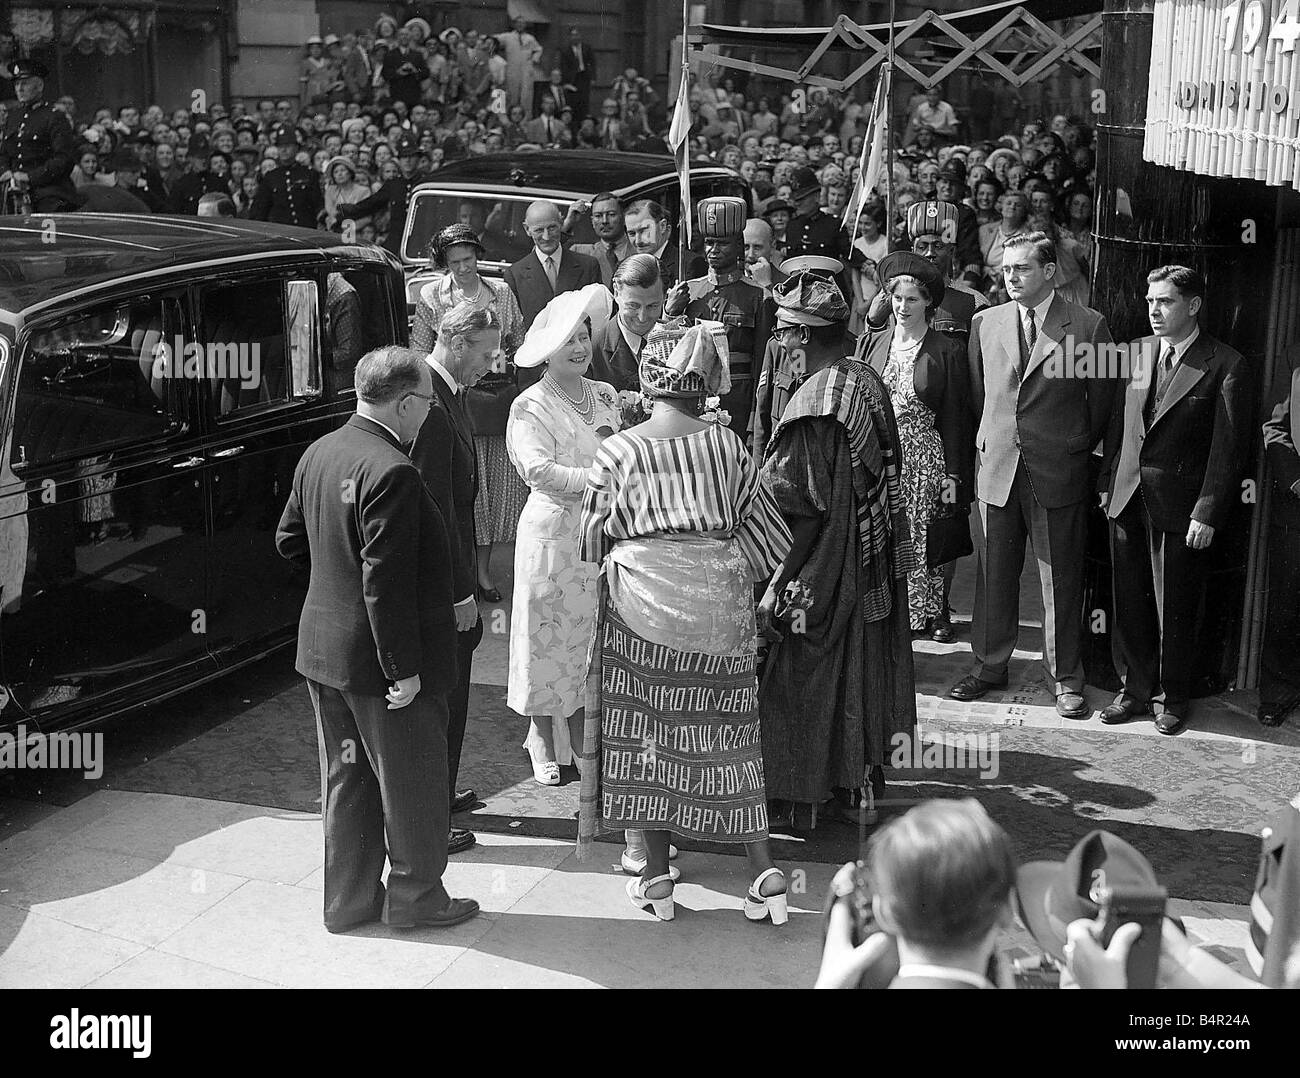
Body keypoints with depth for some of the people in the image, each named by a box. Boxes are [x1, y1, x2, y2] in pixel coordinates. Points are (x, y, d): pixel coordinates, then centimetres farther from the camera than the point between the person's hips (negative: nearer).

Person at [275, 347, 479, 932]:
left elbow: (289, 540, 12)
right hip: (378, 660, -8)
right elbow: (385, 583, -25)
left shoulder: (318, 454, 2)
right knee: (412, 783, 11)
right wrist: (404, 669, -20)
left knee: (346, 779, 20)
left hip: (323, 652, 9)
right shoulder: (391, 473, -25)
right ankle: (415, 897, 26)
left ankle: (347, 899, 31)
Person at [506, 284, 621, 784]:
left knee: (592, 636, 8)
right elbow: (539, 470, -20)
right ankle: (545, 747, 17)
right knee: (548, 638, 4)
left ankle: (583, 742, 19)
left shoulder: (605, 396, 10)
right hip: (552, 533, -5)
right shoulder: (530, 407, -7)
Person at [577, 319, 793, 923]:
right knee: (728, 733, 9)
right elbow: (765, 529, 2)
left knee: (645, 732, 9)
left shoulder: (619, 451, -5)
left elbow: (592, 538, 3)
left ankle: (656, 876, 13)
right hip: (718, 604, 1)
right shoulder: (726, 445, -2)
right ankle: (764, 872, 6)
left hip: (640, 603, -1)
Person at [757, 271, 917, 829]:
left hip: (823, 572, -8)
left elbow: (802, 505, -23)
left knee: (804, 681, 6)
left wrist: (776, 590, -18)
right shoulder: (868, 381, 1)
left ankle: (796, 793, 18)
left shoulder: (814, 401, -23)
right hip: (873, 565, 8)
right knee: (862, 669, 19)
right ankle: (861, 777, 33)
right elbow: (886, 470, 9)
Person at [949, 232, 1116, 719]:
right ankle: (990, 664, 24)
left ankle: (1066, 676, 17)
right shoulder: (985, 323, 7)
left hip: (1059, 474, -3)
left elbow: (1101, 399, 3)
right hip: (997, 468, 3)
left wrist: (1077, 450, 9)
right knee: (994, 573, 10)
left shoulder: (1087, 326, -5)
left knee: (1061, 578, 5)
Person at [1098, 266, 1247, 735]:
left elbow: (1227, 445, -9)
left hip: (1180, 508, -4)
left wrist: (1208, 513, -13)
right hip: (1127, 501, 5)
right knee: (1130, 603, 12)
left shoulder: (1224, 364, -8)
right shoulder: (1136, 351, 8)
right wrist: (1107, 482, 7)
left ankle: (1172, 698, 23)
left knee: (1174, 608, 6)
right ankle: (1136, 689, 27)